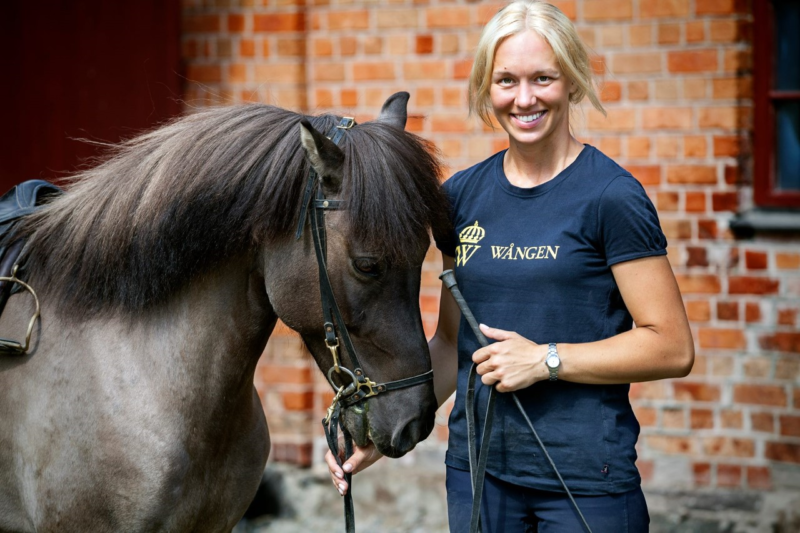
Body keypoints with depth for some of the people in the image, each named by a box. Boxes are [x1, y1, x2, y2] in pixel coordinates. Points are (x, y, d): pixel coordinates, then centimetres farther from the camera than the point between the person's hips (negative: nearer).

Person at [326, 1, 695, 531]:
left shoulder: (611, 196, -9)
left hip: (585, 475, -5)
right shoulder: (463, 195, 7)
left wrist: (546, 359, -16)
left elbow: (673, 348, -10)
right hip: (477, 466, 5)